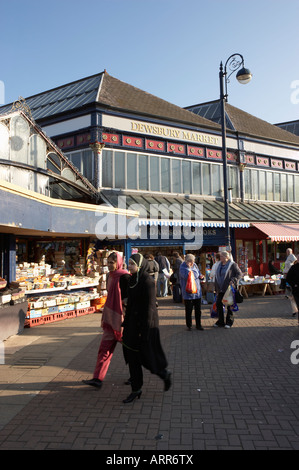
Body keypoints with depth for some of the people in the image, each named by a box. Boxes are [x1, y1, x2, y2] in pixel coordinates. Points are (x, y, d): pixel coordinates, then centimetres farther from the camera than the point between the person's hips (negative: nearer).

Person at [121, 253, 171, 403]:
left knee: (146, 355, 4)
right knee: (132, 356, 10)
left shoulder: (147, 281, -19)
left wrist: (143, 329, -19)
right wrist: (126, 322, 17)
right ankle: (136, 390, 22)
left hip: (145, 321, -8)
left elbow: (149, 306, -20)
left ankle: (164, 374, 32)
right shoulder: (133, 279, 6)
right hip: (133, 321, 8)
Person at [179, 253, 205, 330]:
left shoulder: (195, 265, 6)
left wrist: (201, 276, -4)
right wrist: (189, 267, -23)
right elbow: (187, 276, -26)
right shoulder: (182, 268, -11)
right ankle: (189, 326, 19)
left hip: (197, 291, 5)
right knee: (188, 310, 5)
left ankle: (198, 325, 23)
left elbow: (198, 274, 17)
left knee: (198, 309, 10)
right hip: (188, 292, -5)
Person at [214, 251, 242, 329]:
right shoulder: (219, 265, 13)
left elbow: (239, 274, -7)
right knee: (218, 304, 5)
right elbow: (216, 277, 17)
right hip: (220, 290, 6)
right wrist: (216, 289, 14)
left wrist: (233, 280, -21)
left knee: (229, 305, 2)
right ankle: (220, 321, 17)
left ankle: (229, 322, 14)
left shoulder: (233, 265, -6)